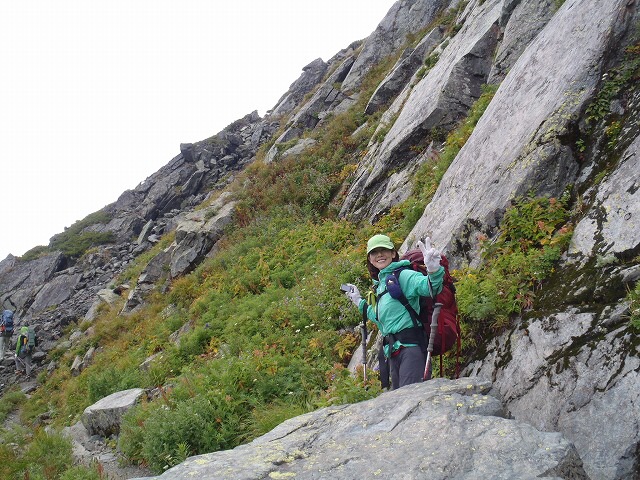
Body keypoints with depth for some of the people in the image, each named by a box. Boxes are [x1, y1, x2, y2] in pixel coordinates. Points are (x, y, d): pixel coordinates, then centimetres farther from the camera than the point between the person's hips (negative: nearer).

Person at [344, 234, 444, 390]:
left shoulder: (403, 275, -5)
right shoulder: (380, 284, 21)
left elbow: (428, 287, -25)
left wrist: (434, 272, -46)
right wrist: (360, 303, 41)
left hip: (411, 346, -9)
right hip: (394, 352, 9)